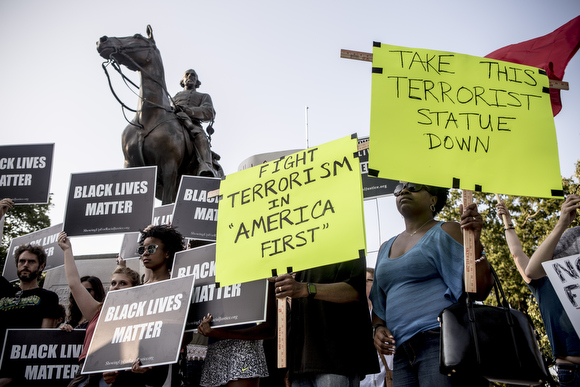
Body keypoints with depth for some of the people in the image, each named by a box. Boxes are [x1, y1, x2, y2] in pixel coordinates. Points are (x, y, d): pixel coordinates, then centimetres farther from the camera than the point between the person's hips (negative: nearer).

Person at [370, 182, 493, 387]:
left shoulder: (446, 232, 5)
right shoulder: (386, 248, 22)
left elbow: (479, 291, -5)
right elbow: (378, 303, 28)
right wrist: (378, 327, 7)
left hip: (444, 341, -6)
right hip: (402, 353, 6)